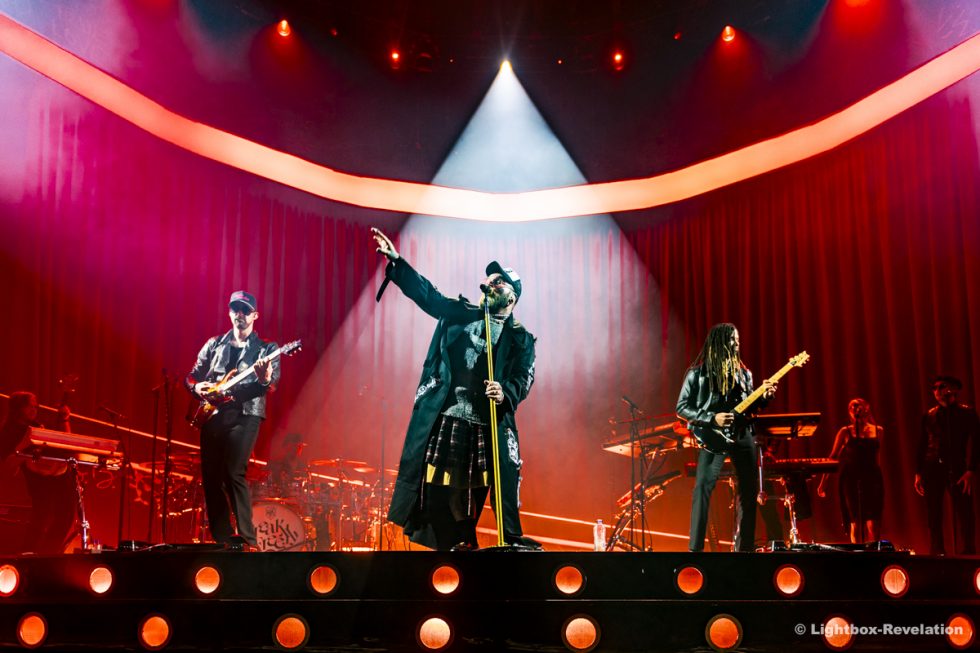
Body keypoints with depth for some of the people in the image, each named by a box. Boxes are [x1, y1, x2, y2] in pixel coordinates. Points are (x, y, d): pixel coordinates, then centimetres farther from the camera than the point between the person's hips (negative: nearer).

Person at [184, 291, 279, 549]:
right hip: (212, 414, 4)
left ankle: (246, 537, -12)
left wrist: (265, 379, -30)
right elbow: (192, 375, 20)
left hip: (245, 414, -4)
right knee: (210, 476, 1)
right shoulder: (213, 345, 18)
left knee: (235, 474, -16)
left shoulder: (265, 349, 8)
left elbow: (272, 383, -6)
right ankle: (221, 538, 9)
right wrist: (197, 387, -3)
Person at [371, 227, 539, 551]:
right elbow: (427, 293, 7)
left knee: (501, 481, -7)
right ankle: (463, 541, 17)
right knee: (448, 485, 5)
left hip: (490, 423, -2)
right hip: (444, 417, 3)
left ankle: (512, 540, 4)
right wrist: (396, 261, -2)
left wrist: (505, 393, -25)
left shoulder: (521, 339, 7)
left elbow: (523, 379, -3)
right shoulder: (461, 313, 14)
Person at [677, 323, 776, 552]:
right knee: (703, 487, -17)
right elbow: (681, 408, -4)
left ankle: (744, 546, 19)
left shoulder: (743, 373, 13)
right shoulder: (698, 373, -3)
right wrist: (712, 419, -15)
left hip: (743, 434, 6)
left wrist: (765, 396, 0)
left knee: (750, 489, 7)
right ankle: (696, 546, -16)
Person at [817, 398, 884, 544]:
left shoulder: (877, 431, 8)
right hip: (850, 479, -1)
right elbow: (833, 458, 6)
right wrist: (823, 482, 3)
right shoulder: (845, 432, 3)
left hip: (872, 478, 1)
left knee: (873, 523, -9)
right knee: (855, 522, 0)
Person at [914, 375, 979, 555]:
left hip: (957, 469, -3)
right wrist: (918, 473, 6)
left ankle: (965, 554, -2)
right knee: (933, 515, 2)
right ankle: (937, 553, 7)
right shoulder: (929, 416, 13)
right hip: (933, 468, 3)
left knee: (963, 513, -6)